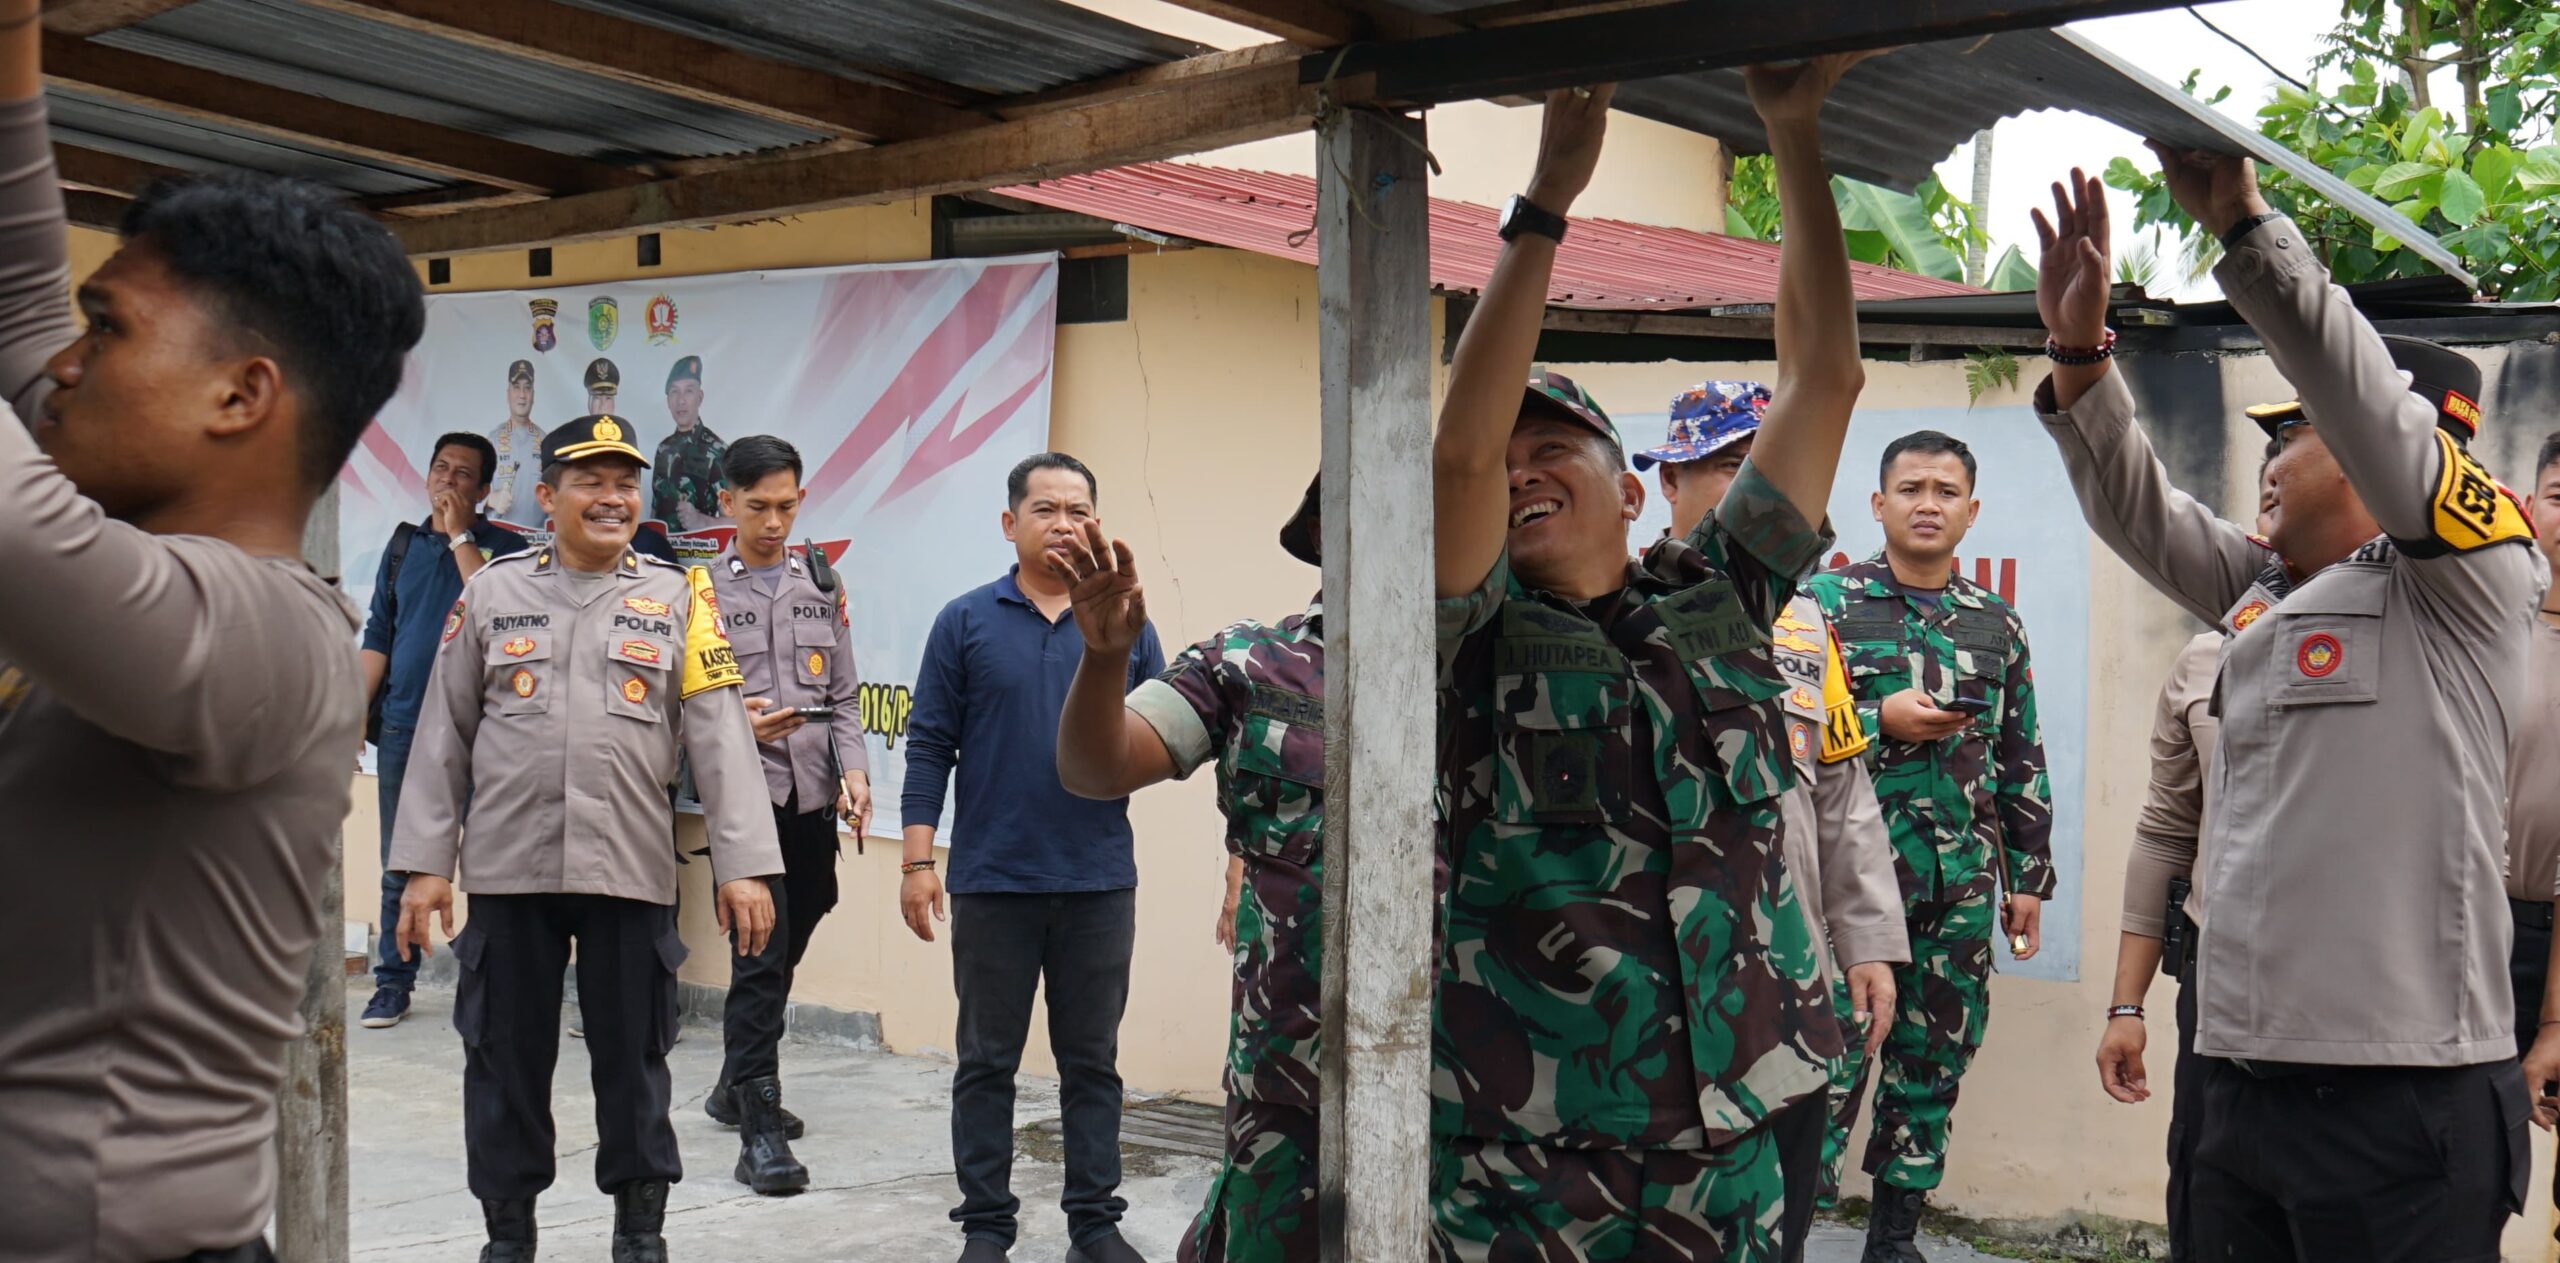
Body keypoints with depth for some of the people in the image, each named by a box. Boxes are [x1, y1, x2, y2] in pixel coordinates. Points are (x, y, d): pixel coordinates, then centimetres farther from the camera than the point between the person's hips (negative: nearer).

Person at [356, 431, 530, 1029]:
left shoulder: (503, 547, 2)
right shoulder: (404, 543, 15)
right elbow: (378, 635, 15)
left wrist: (460, 534, -11)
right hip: (403, 726, 4)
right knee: (400, 866, 8)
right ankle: (393, 982, 16)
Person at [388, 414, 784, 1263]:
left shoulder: (677, 598, 3)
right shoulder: (492, 593, 6)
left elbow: (720, 737, -2)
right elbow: (442, 737, 7)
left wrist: (742, 864, -10)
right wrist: (424, 864, 2)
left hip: (631, 872, -1)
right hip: (509, 870, 1)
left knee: (633, 1057, 7)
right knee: (505, 1056, 8)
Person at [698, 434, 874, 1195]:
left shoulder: (823, 585, 12)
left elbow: (845, 695, 13)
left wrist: (853, 766, -1)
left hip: (813, 798, 5)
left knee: (783, 955, 14)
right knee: (760, 956, -10)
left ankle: (736, 1088, 33)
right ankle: (759, 1131, -7)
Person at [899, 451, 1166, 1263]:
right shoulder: (967, 623, 2)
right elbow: (929, 745, 0)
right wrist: (917, 862, -5)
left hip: (1099, 882, 1)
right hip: (992, 882, -1)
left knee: (1092, 1060, 9)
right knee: (987, 1061, 8)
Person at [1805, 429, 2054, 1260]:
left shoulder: (1997, 623, 13)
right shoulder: (1826, 601, 1)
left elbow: (2022, 762, 15)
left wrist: (2028, 877, 12)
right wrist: (1881, 723, -13)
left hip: (1961, 884, 4)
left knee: (1933, 1064, 9)